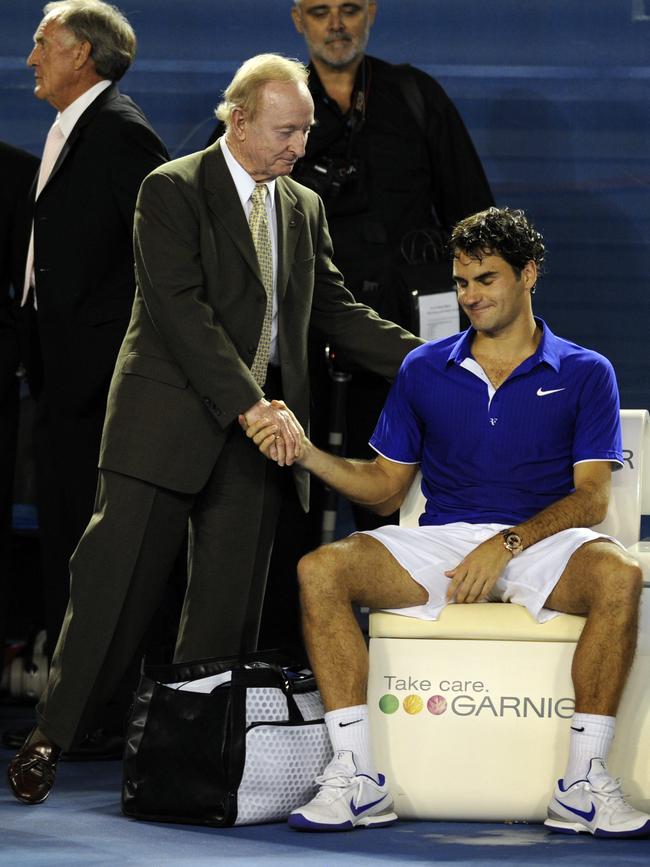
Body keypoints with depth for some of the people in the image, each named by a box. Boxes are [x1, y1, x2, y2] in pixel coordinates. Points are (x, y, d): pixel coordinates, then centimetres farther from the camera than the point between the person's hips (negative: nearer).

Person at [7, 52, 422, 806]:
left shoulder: (303, 208, 14)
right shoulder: (173, 192, -6)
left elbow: (334, 310, 17)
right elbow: (182, 311, -15)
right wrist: (251, 404, -21)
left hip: (256, 429, 6)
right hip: (167, 424, -6)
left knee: (229, 606, 5)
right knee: (116, 585, -5)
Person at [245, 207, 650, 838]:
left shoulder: (583, 374, 8)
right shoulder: (425, 370, 15)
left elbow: (590, 497, -2)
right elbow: (385, 487, 17)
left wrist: (506, 543, -17)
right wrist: (306, 454, -1)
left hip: (542, 542, -2)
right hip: (441, 544, 2)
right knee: (321, 571, -24)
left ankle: (582, 784, -31)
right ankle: (356, 776, -27)